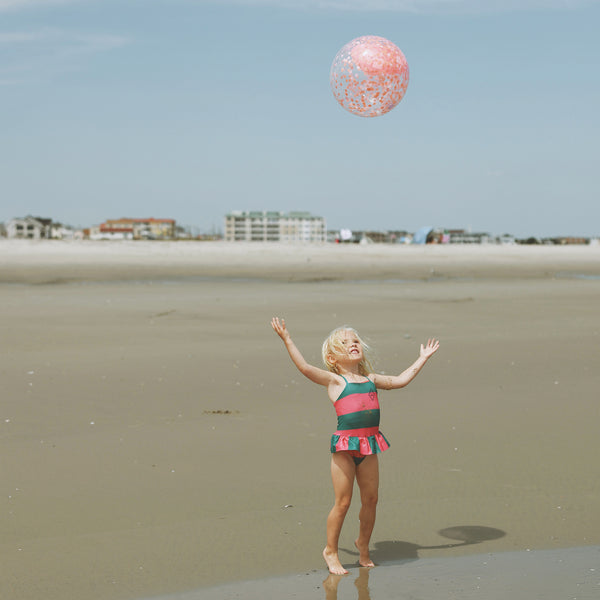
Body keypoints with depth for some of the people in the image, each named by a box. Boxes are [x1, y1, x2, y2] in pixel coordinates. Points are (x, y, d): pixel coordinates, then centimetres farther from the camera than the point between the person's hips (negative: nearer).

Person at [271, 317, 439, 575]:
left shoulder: (371, 379, 16)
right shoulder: (334, 380, 0)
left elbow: (401, 380, 23)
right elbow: (304, 367, -11)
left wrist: (423, 358, 30)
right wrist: (287, 339, -13)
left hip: (369, 445, 5)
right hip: (345, 446, -5)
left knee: (370, 500, 10)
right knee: (342, 502, -2)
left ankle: (363, 544, 31)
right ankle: (331, 550, 14)